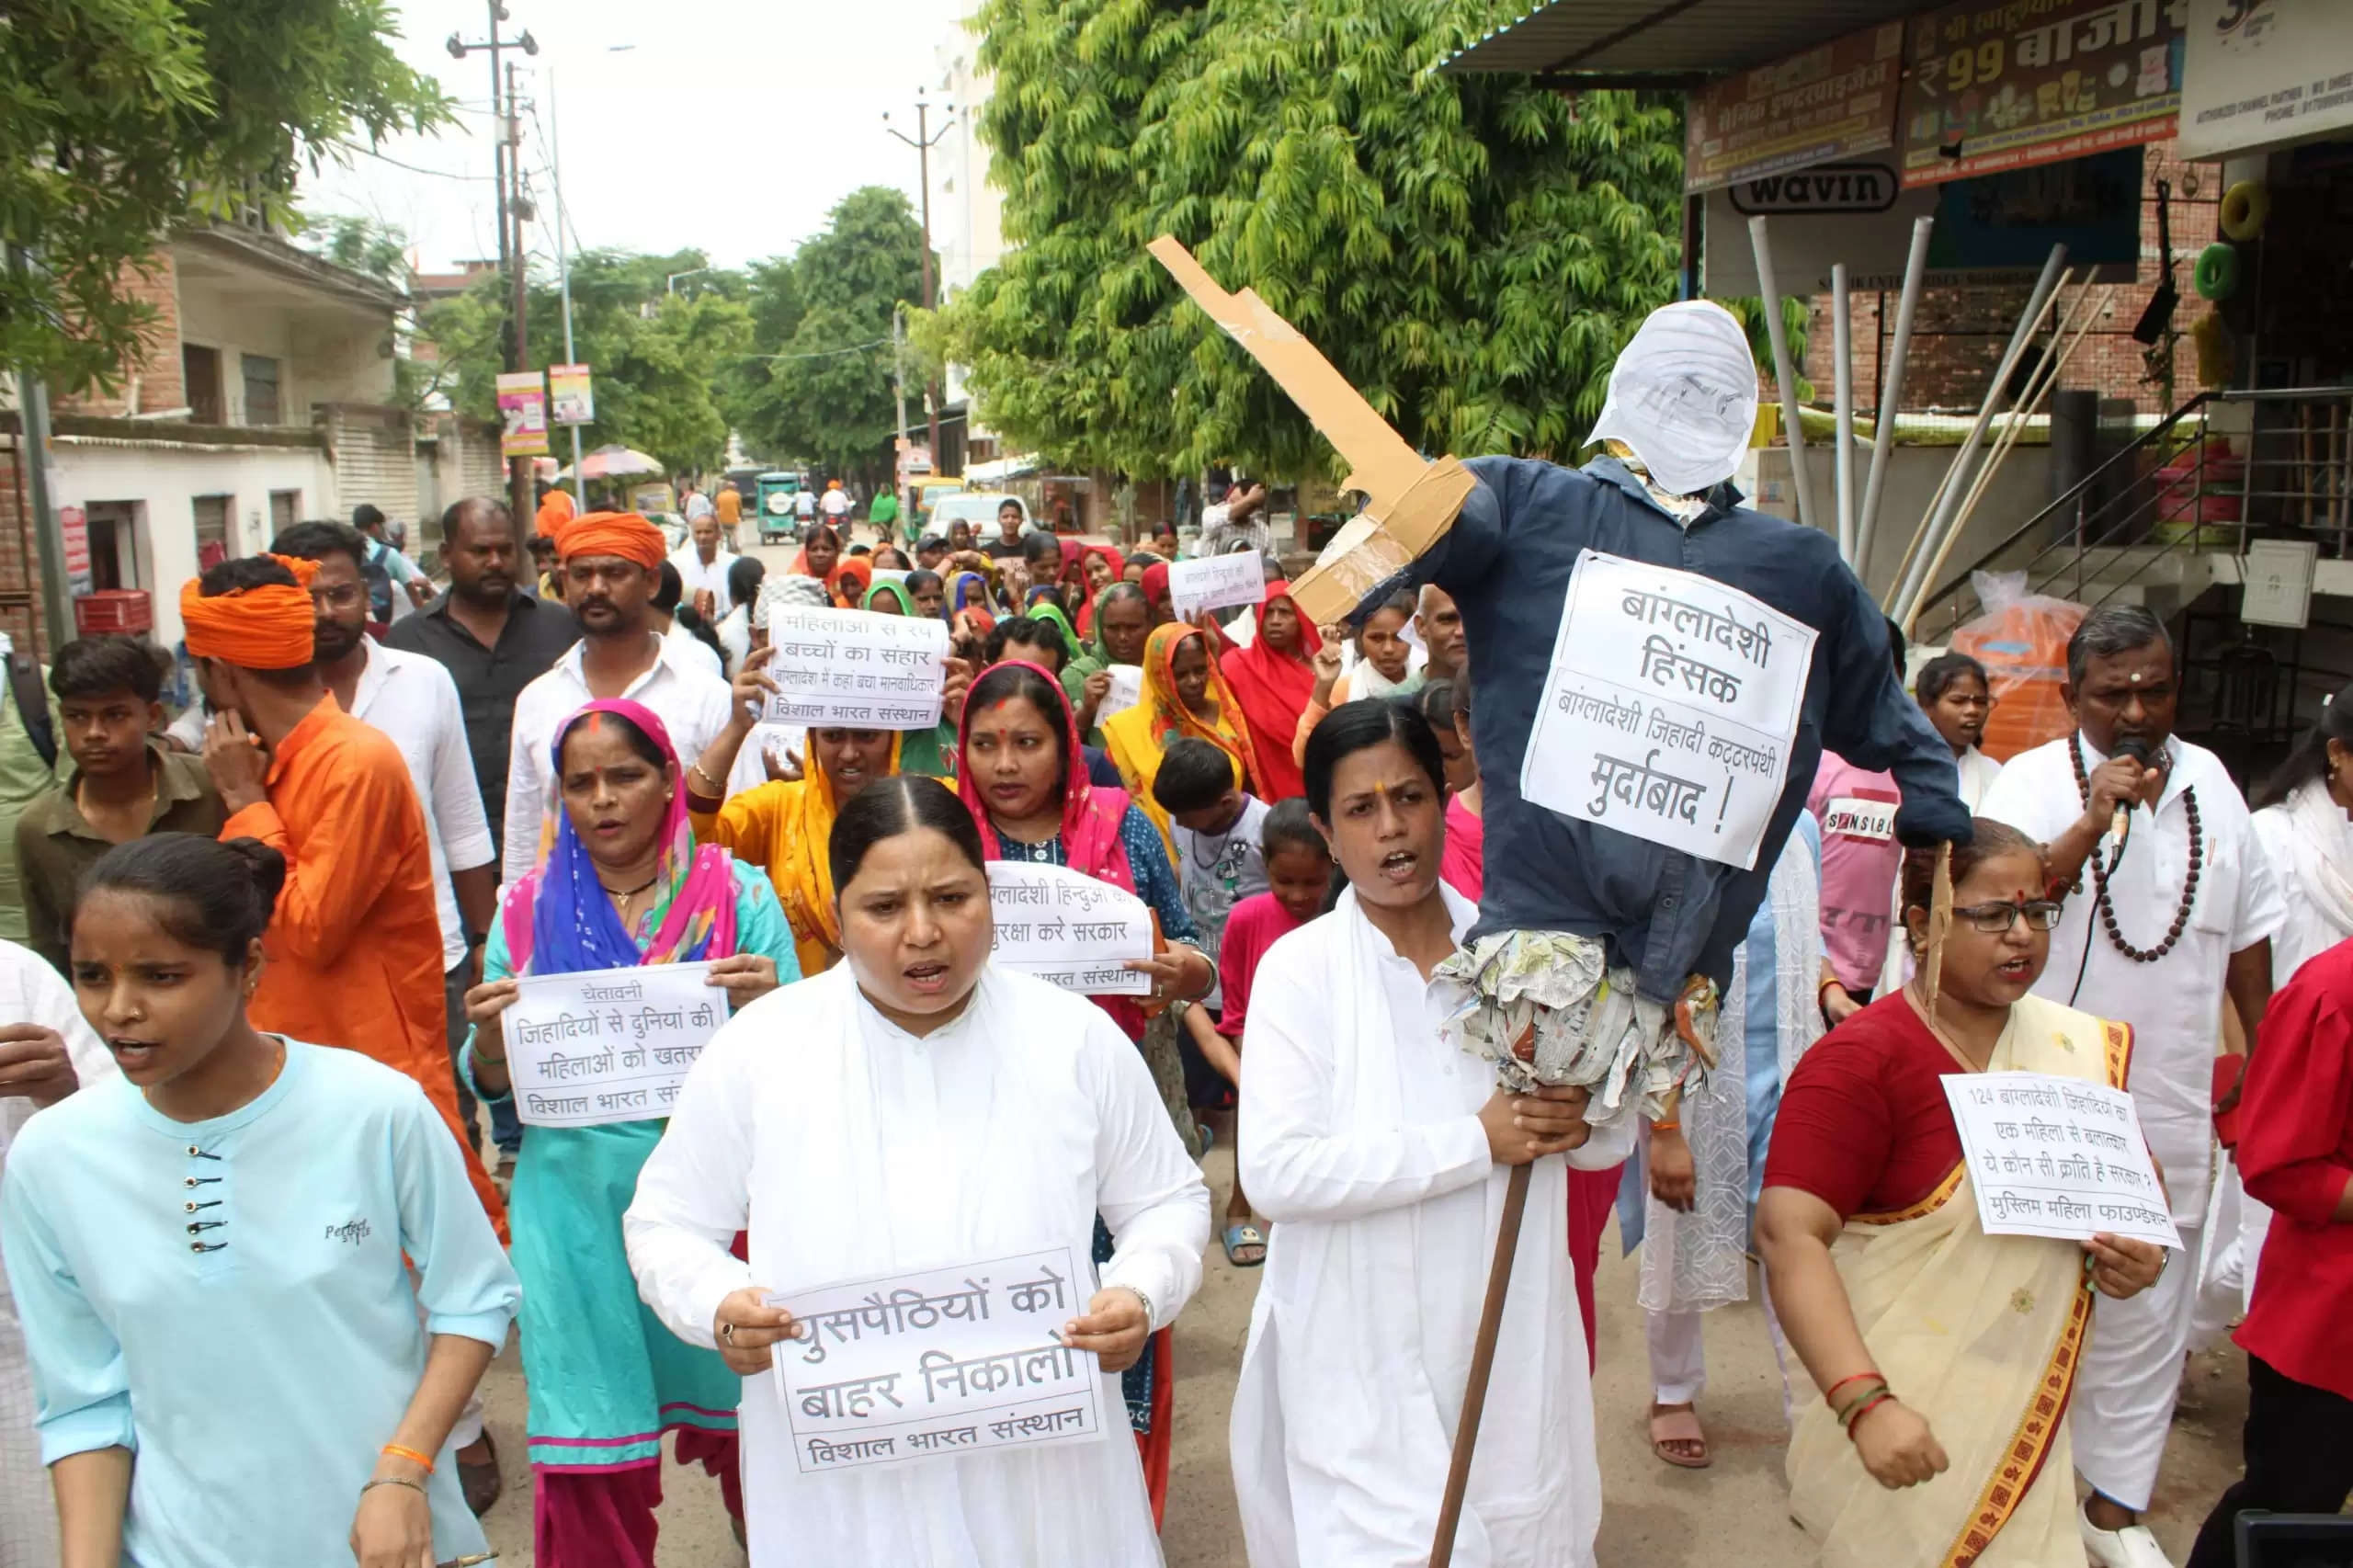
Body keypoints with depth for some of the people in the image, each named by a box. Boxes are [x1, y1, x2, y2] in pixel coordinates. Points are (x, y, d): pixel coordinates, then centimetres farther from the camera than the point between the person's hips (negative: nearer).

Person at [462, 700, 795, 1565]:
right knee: (591, 1441, 7)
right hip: (577, 1198, 1)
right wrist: (492, 1036, -14)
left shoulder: (736, 891, -1)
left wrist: (767, 1003, -23)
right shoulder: (529, 907, 4)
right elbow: (494, 1085, 7)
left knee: (740, 1410, 9)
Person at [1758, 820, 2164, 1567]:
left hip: (2031, 1427, 6)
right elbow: (1788, 1234, -25)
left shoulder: (2081, 1049, 3)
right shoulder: (1861, 1062, -17)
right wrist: (1867, 1404, -35)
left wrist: (2134, 1252, -3)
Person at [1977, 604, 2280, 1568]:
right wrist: (2094, 819, -26)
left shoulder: (2208, 782, 8)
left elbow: (2249, 932, 16)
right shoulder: (2034, 782, -6)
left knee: (2148, 1313, 10)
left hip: (2172, 1101, 4)